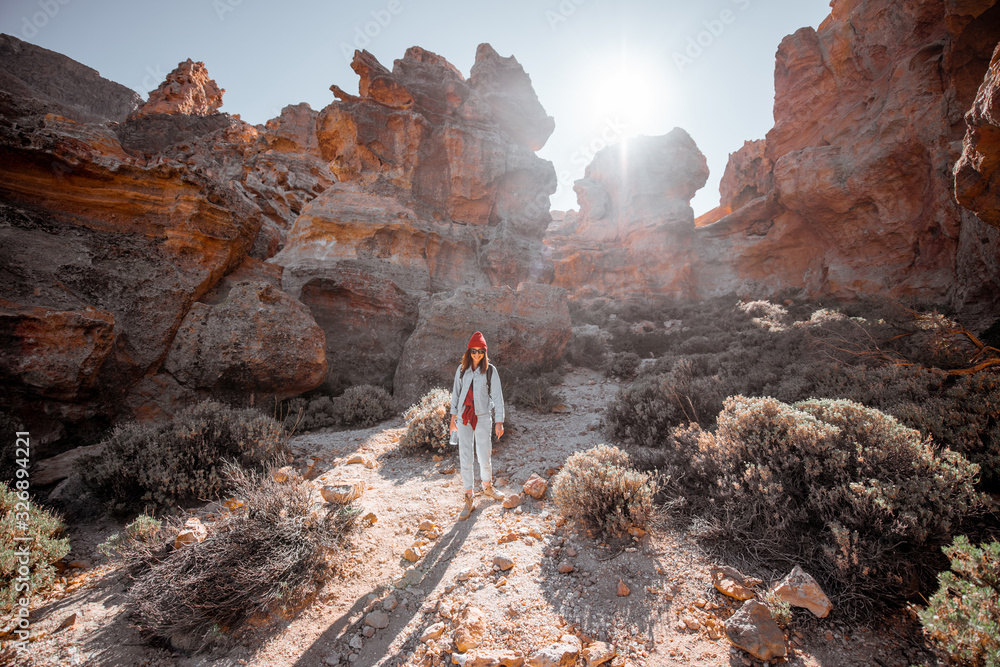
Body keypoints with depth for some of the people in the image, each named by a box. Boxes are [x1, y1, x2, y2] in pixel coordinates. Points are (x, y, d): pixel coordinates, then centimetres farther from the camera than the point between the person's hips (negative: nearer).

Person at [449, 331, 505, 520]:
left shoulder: (490, 371, -2)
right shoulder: (462, 370, 5)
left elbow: (497, 396, -2)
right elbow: (456, 392, 12)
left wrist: (499, 421, -5)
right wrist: (453, 416, 11)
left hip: (482, 417, -2)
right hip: (464, 418, 2)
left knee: (484, 456, 6)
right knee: (465, 459, 2)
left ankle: (487, 486, 36)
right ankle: (469, 500, 13)